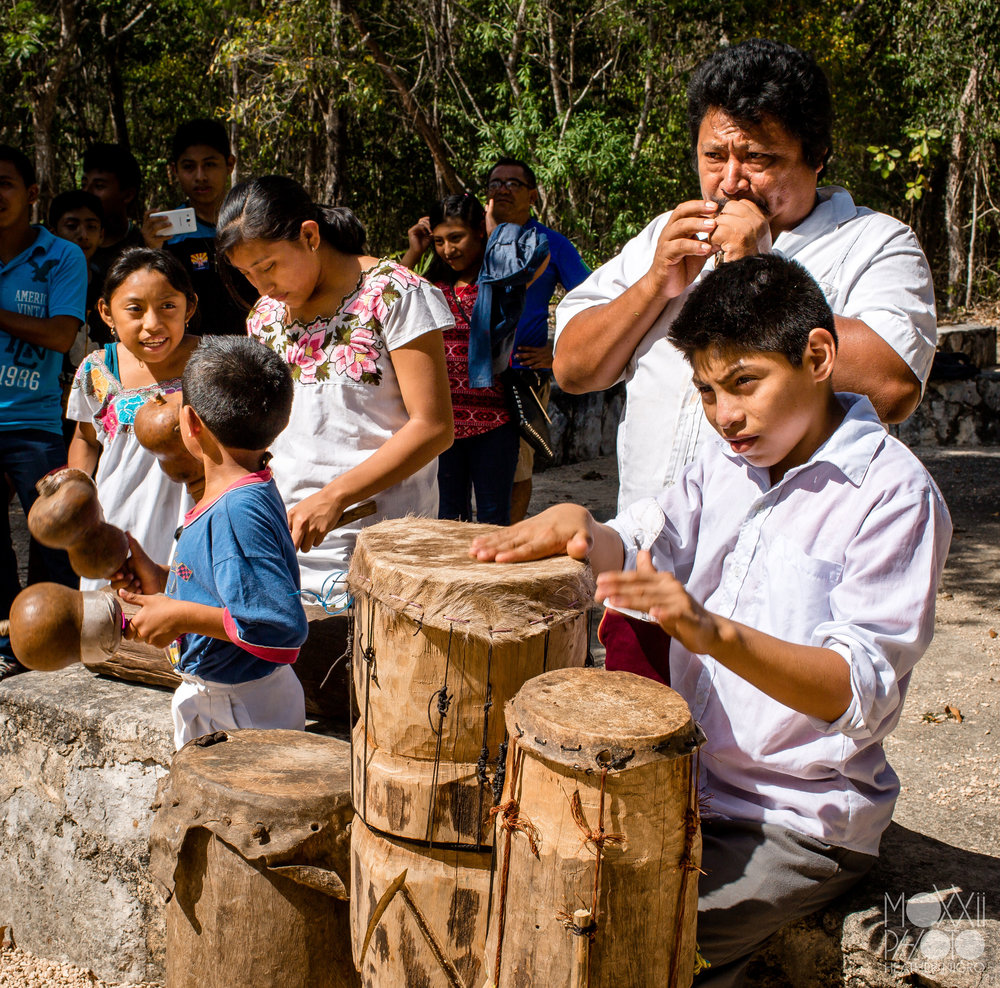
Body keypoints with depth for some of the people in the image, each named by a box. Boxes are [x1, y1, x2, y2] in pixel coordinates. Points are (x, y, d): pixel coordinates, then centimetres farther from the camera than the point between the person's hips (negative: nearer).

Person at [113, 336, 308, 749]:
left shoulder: (238, 513, -29)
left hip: (240, 716, -10)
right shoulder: (251, 493, 2)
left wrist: (181, 616, -24)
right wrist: (162, 580, 6)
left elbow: (282, 626, -33)